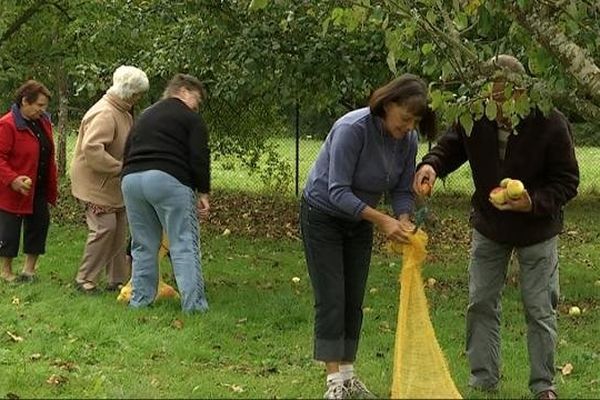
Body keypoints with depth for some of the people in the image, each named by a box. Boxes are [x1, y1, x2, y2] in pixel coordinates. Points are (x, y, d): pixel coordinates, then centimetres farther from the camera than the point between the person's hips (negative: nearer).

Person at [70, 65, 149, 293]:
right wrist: (121, 167, -29)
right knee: (104, 228, -11)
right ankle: (85, 279, 0)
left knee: (119, 231, 10)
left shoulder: (122, 112, 11)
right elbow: (91, 149, -33)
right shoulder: (105, 114, -22)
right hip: (96, 183, -10)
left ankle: (117, 279, 18)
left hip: (113, 185, 10)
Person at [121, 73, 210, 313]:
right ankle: (193, 303, -7)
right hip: (168, 180, -6)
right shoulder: (190, 118, 6)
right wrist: (203, 192, 1)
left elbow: (127, 152, 27)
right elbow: (199, 158, -4)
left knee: (143, 245, 16)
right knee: (184, 244, -3)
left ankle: (140, 299, 18)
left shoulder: (145, 116, 28)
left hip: (131, 179, 6)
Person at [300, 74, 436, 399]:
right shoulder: (352, 129, -31)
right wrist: (382, 220, -36)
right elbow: (338, 191, -31)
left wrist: (403, 221, -24)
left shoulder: (408, 140, -12)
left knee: (354, 299, 7)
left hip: (360, 219, 6)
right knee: (331, 299, -8)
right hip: (323, 215, -6)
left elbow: (403, 190, -3)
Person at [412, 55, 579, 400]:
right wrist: (432, 164, -25)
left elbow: (567, 181, -16)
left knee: (540, 309, 4)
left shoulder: (551, 124, -24)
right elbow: (450, 146, -2)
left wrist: (534, 203, -33)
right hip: (488, 226, 3)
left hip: (537, 228, -3)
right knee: (481, 304, 8)